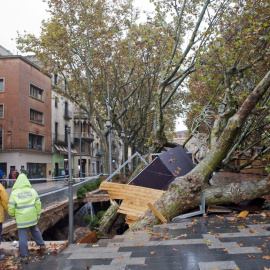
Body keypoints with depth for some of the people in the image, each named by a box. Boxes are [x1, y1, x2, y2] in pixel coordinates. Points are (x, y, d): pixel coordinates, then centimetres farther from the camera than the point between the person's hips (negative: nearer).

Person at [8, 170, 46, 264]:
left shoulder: (14, 193, -10)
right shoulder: (32, 191, -2)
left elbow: (11, 207, -6)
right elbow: (38, 204, 2)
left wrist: (13, 216, 12)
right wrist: (38, 214, 14)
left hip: (21, 219, -3)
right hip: (32, 217, 3)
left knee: (22, 236, 5)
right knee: (34, 230, 26)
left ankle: (24, 256, 11)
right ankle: (42, 244, 33)